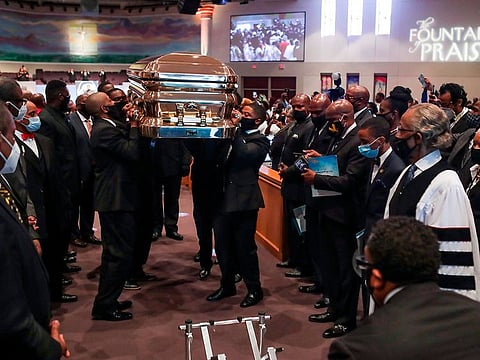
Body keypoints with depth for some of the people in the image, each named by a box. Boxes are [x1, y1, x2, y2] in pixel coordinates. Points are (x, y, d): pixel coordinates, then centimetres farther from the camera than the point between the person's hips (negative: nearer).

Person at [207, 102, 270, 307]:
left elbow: (244, 153, -22)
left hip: (244, 199, -6)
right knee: (222, 245, 12)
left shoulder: (260, 141, -4)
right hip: (225, 197, 7)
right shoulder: (235, 135, 16)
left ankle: (254, 289, 17)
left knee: (244, 246, 1)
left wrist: (236, 129, -13)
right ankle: (227, 285, 29)